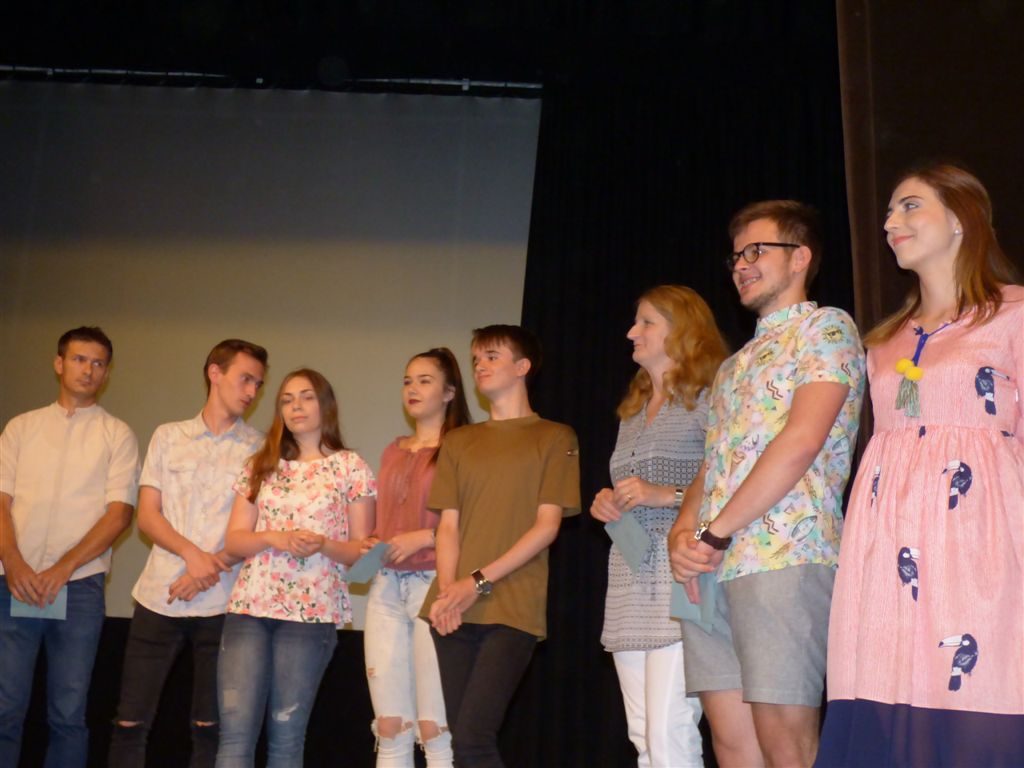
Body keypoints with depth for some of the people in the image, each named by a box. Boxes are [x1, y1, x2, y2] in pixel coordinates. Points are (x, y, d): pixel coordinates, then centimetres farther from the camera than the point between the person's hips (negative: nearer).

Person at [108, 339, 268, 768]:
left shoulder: (259, 448, 4)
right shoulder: (168, 437, 9)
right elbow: (147, 516, 3)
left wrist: (210, 570, -13)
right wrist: (192, 554, -13)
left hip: (221, 602, -1)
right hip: (159, 597, 1)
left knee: (208, 726, 4)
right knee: (130, 722, 1)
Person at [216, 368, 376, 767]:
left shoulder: (350, 466, 3)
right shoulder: (260, 465, 13)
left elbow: (361, 550, 3)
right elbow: (233, 540, 10)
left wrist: (323, 545, -17)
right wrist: (274, 538, -11)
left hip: (311, 612, -3)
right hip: (249, 606, 3)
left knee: (286, 735, 3)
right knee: (235, 732, -5)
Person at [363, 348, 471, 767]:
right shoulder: (393, 452, 19)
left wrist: (424, 537, -15)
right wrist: (369, 545, 6)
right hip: (386, 588, 6)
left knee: (435, 729, -5)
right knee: (389, 729, 6)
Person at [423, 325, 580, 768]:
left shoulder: (554, 438, 5)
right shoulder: (458, 441, 18)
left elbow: (547, 525, -4)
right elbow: (448, 524, 10)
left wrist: (479, 582, -12)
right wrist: (447, 590, -8)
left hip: (512, 611, -4)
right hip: (454, 611, 5)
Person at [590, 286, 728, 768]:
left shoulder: (706, 398, 0)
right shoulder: (632, 412, 24)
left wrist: (667, 495, -18)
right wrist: (606, 503, 9)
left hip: (680, 579, -8)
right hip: (630, 583, 8)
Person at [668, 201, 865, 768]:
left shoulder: (826, 327, 2)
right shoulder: (735, 364, 26)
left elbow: (801, 442, -11)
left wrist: (715, 534, -11)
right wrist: (683, 534, 0)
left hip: (784, 555, -7)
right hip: (708, 570, 7)